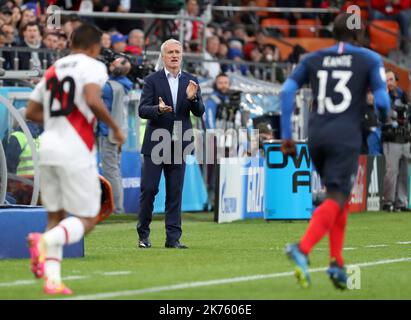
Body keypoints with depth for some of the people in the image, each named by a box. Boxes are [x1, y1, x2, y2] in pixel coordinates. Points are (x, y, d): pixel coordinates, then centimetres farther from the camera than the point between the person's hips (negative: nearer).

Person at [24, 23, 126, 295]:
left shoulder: (52, 70, 17)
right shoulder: (93, 66, -2)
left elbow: (31, 112, 19)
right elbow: (92, 100, -21)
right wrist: (115, 128, -8)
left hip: (48, 149, 6)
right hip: (76, 151, -6)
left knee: (56, 217, 13)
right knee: (86, 219, 1)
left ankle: (53, 279, 0)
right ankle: (47, 240, -26)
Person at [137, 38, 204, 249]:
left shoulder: (191, 82, 9)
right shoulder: (152, 80, -1)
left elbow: (199, 112, 3)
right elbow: (142, 110, -7)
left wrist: (192, 98, -17)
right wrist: (159, 109, -27)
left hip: (178, 144, 3)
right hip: (155, 143, -3)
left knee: (175, 192, 3)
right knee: (149, 189, -2)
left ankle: (173, 238, 4)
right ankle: (143, 234, 10)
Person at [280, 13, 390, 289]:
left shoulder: (313, 59, 13)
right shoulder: (370, 60, 4)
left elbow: (287, 91, 4)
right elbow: (382, 101, -5)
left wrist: (286, 136, 7)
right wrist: (383, 122, 18)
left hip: (316, 135, 5)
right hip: (346, 138, -5)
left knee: (339, 196, 20)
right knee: (336, 200, -9)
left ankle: (337, 263, 10)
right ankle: (303, 249, -34)